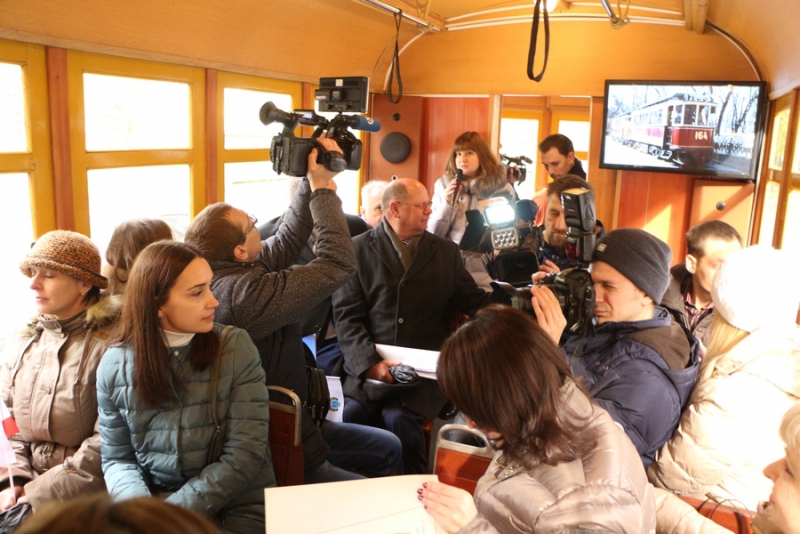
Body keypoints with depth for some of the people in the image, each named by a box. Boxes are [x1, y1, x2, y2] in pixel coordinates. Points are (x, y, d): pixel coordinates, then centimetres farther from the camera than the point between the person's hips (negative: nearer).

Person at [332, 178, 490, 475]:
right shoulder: (358, 249, 5)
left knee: (398, 418, -26)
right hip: (367, 366, 0)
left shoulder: (446, 252, 14)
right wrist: (370, 362, -17)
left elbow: (476, 302, 18)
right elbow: (346, 316, -1)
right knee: (351, 413, -26)